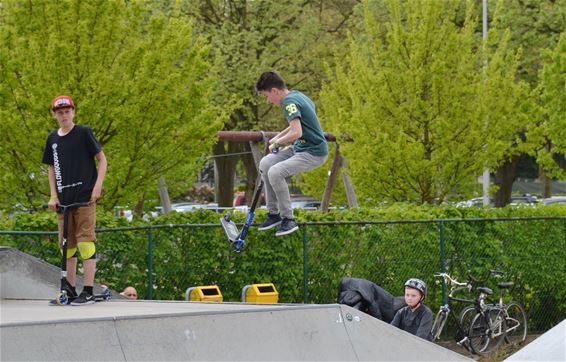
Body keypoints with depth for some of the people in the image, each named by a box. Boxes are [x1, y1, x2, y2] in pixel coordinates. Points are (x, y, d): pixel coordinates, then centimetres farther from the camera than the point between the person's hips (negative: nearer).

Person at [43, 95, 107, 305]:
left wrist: (98, 185, -10)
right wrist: (53, 196, 9)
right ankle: (70, 291, 17)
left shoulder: (83, 133, -3)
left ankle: (88, 292, -9)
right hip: (64, 199, 5)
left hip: (85, 197, -5)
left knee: (85, 241, -9)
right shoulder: (52, 139, 11)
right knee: (67, 245, 8)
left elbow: (102, 159, 0)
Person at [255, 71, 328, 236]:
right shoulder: (296, 95, 10)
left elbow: (297, 132, -31)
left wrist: (277, 142, -15)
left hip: (314, 153, -10)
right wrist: (279, 136, 16)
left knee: (275, 172, -25)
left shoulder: (290, 102, -20)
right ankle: (274, 213, 14)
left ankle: (288, 219, -12)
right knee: (265, 164, 7)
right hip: (300, 147, 10)